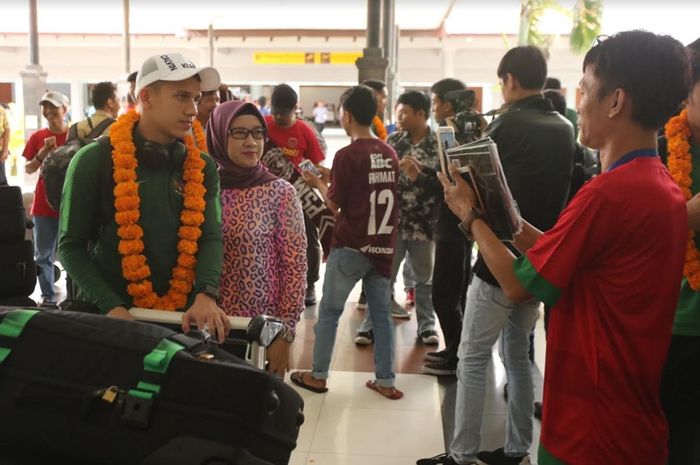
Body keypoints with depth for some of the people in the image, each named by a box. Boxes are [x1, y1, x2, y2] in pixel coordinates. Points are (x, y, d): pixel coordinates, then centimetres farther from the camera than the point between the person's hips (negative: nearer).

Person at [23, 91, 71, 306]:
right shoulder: (38, 137, 7)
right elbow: (27, 169, 9)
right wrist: (42, 154, -8)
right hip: (43, 203, 3)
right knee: (43, 254, 6)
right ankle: (48, 296, 14)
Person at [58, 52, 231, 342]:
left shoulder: (202, 167, 4)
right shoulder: (94, 161, -6)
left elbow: (210, 236, -4)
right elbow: (72, 245, -4)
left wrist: (206, 296, -23)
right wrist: (110, 306, -17)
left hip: (181, 315, 3)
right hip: (109, 316, -3)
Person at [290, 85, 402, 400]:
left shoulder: (347, 155, -13)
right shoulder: (390, 154, 5)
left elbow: (335, 204, -8)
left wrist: (317, 183, 9)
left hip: (350, 246, -5)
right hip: (383, 246, 5)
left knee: (329, 313, 10)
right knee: (381, 314, 12)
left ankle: (318, 376, 20)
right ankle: (386, 381, 16)